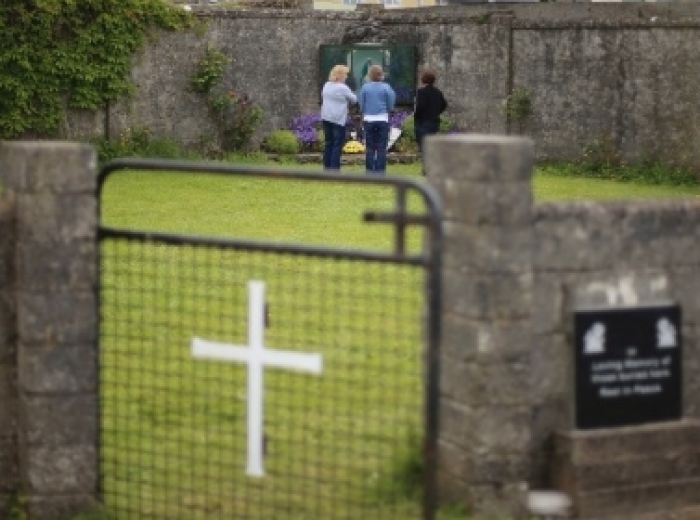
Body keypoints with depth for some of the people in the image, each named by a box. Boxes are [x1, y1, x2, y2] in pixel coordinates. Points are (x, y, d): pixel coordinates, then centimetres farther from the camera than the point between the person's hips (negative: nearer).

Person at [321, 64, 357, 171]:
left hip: (326, 118, 7)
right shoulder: (343, 88, -12)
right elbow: (354, 99, -1)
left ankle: (327, 167, 13)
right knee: (338, 144, -3)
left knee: (329, 143, 12)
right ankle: (334, 168, -7)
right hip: (338, 119, -7)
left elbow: (322, 97, 20)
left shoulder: (326, 86, 7)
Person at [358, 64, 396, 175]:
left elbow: (361, 105, 0)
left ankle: (370, 171, 8)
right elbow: (390, 106, -4)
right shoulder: (386, 87, -6)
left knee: (369, 148, 8)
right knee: (381, 148, 3)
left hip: (368, 120, 1)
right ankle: (380, 171, 0)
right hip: (382, 119, -1)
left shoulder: (365, 87, -3)